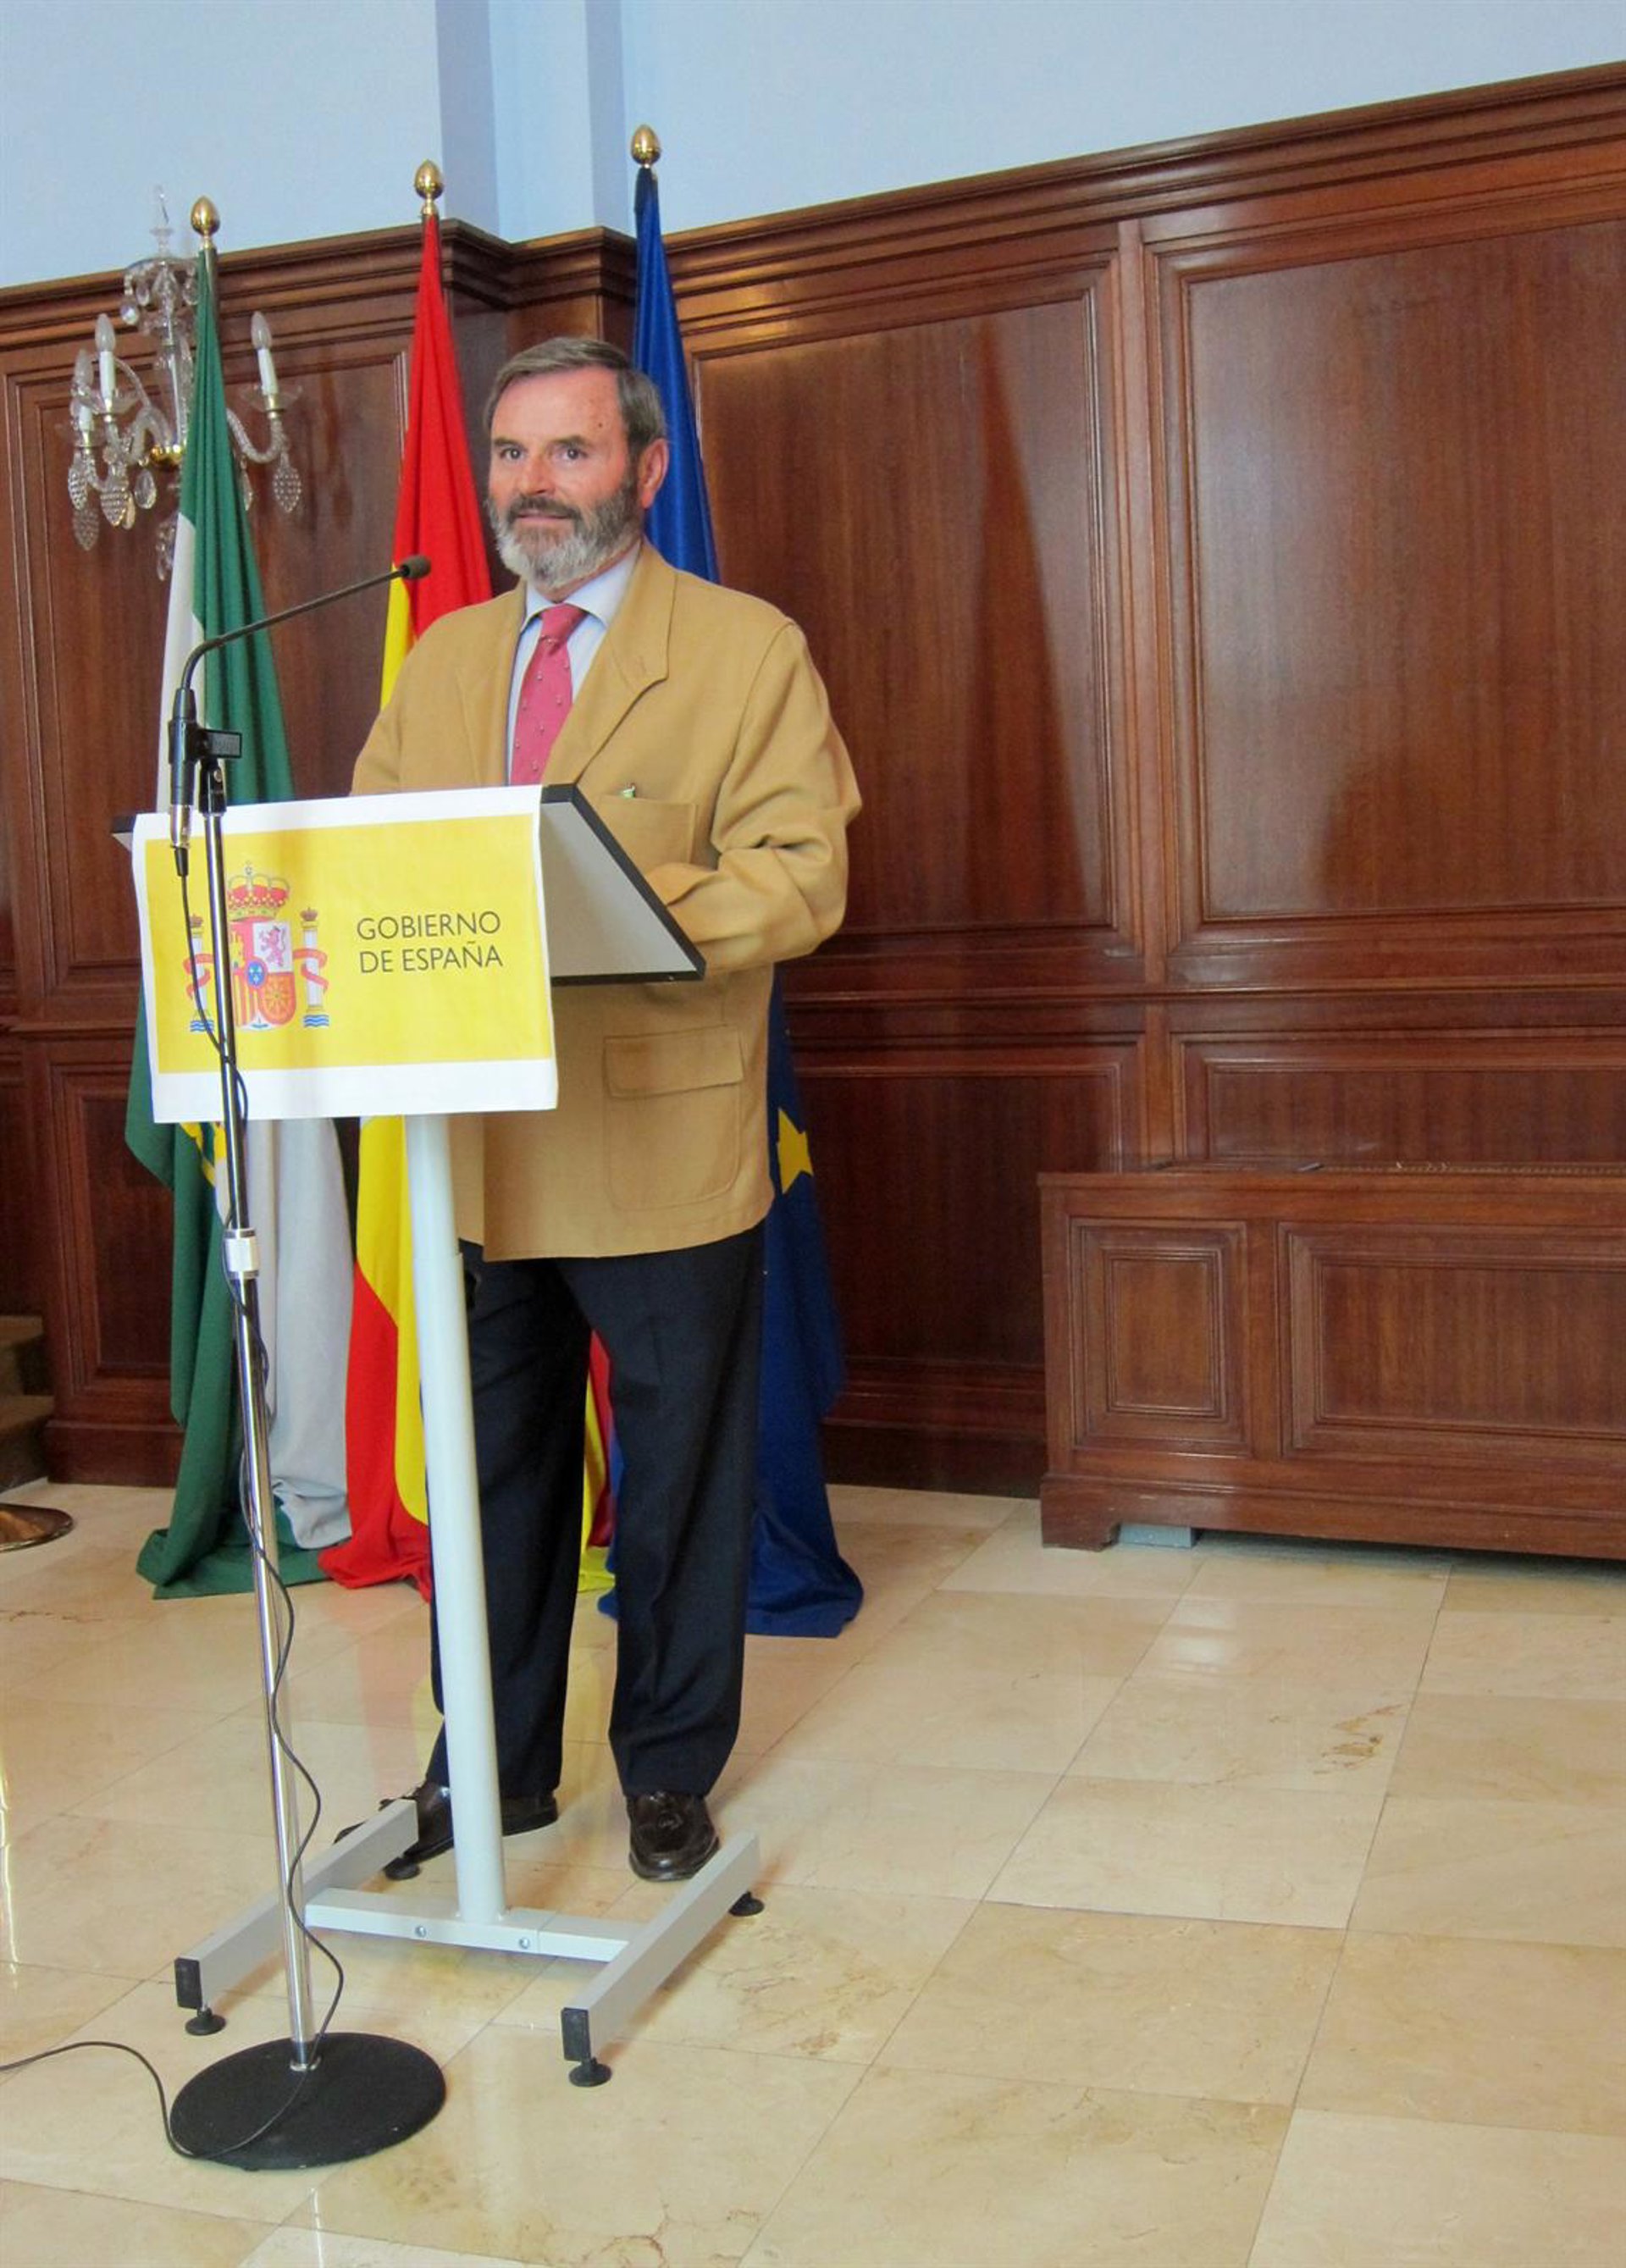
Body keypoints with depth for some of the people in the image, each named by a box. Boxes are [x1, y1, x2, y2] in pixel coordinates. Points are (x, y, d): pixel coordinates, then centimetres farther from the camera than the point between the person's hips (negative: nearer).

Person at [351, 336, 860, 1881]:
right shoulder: (441, 662, 14)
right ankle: (494, 1762, 32)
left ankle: (669, 1772, 28)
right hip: (484, 1149, 4)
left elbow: (799, 878, -11)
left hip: (665, 1142, -4)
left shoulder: (749, 652, -1)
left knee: (679, 1478, 9)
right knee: (493, 1467, 15)